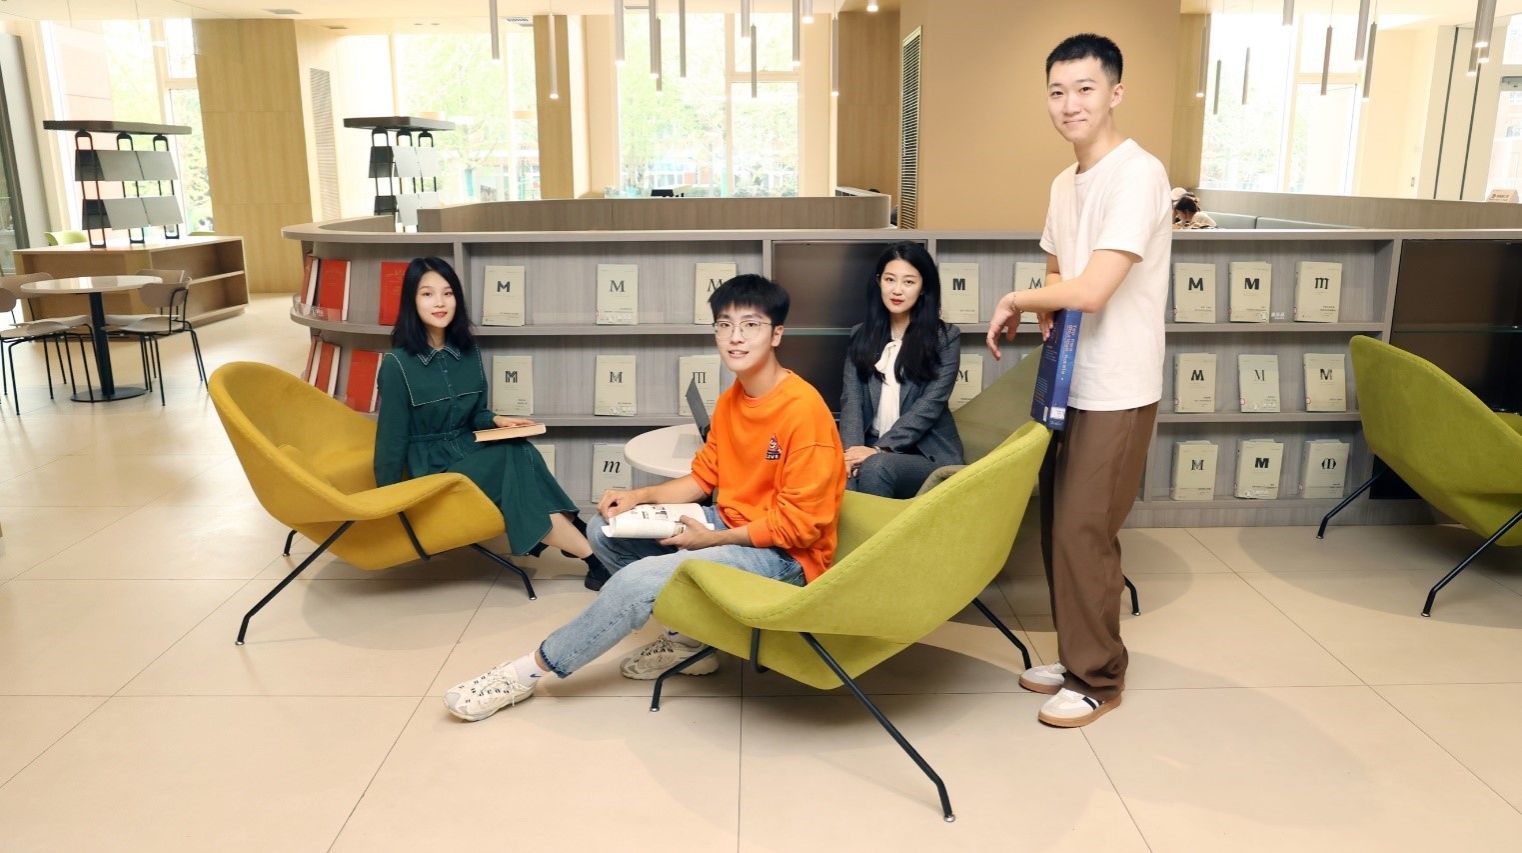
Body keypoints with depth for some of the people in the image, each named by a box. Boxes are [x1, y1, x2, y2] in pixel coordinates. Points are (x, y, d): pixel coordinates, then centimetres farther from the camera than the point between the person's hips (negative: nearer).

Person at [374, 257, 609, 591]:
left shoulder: (467, 352, 6)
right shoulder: (398, 364, -12)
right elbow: (392, 437, -9)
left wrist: (497, 420, -6)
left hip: (472, 453, 5)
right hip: (434, 469, -5)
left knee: (521, 454, -28)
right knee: (518, 458, -28)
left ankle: (577, 538, -26)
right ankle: (592, 555, -26)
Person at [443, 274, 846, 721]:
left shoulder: (803, 409, -21)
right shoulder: (729, 400, 6)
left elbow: (800, 523, -21)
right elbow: (702, 478, 13)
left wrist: (711, 539, -19)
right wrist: (638, 497, -3)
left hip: (782, 553, -9)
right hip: (728, 524, 9)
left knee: (638, 580, -25)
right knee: (606, 532, 5)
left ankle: (530, 669, -4)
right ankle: (687, 637, 10)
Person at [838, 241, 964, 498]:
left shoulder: (946, 337, 1)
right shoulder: (861, 335, 12)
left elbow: (930, 406, -9)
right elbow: (850, 399, 1)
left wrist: (880, 449, -20)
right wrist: (852, 449, -18)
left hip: (927, 455, -2)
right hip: (871, 448, 2)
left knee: (875, 467, -35)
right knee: (842, 476, -33)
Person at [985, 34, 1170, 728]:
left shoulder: (1137, 175, -18)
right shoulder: (1064, 184, 10)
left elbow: (1091, 289, -27)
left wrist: (1014, 300, -10)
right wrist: (1045, 313, -2)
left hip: (1116, 395, -8)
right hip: (1071, 385, 8)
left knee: (1082, 534, -2)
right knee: (1058, 527, 14)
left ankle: (1097, 680, 16)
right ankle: (1076, 659, 30)